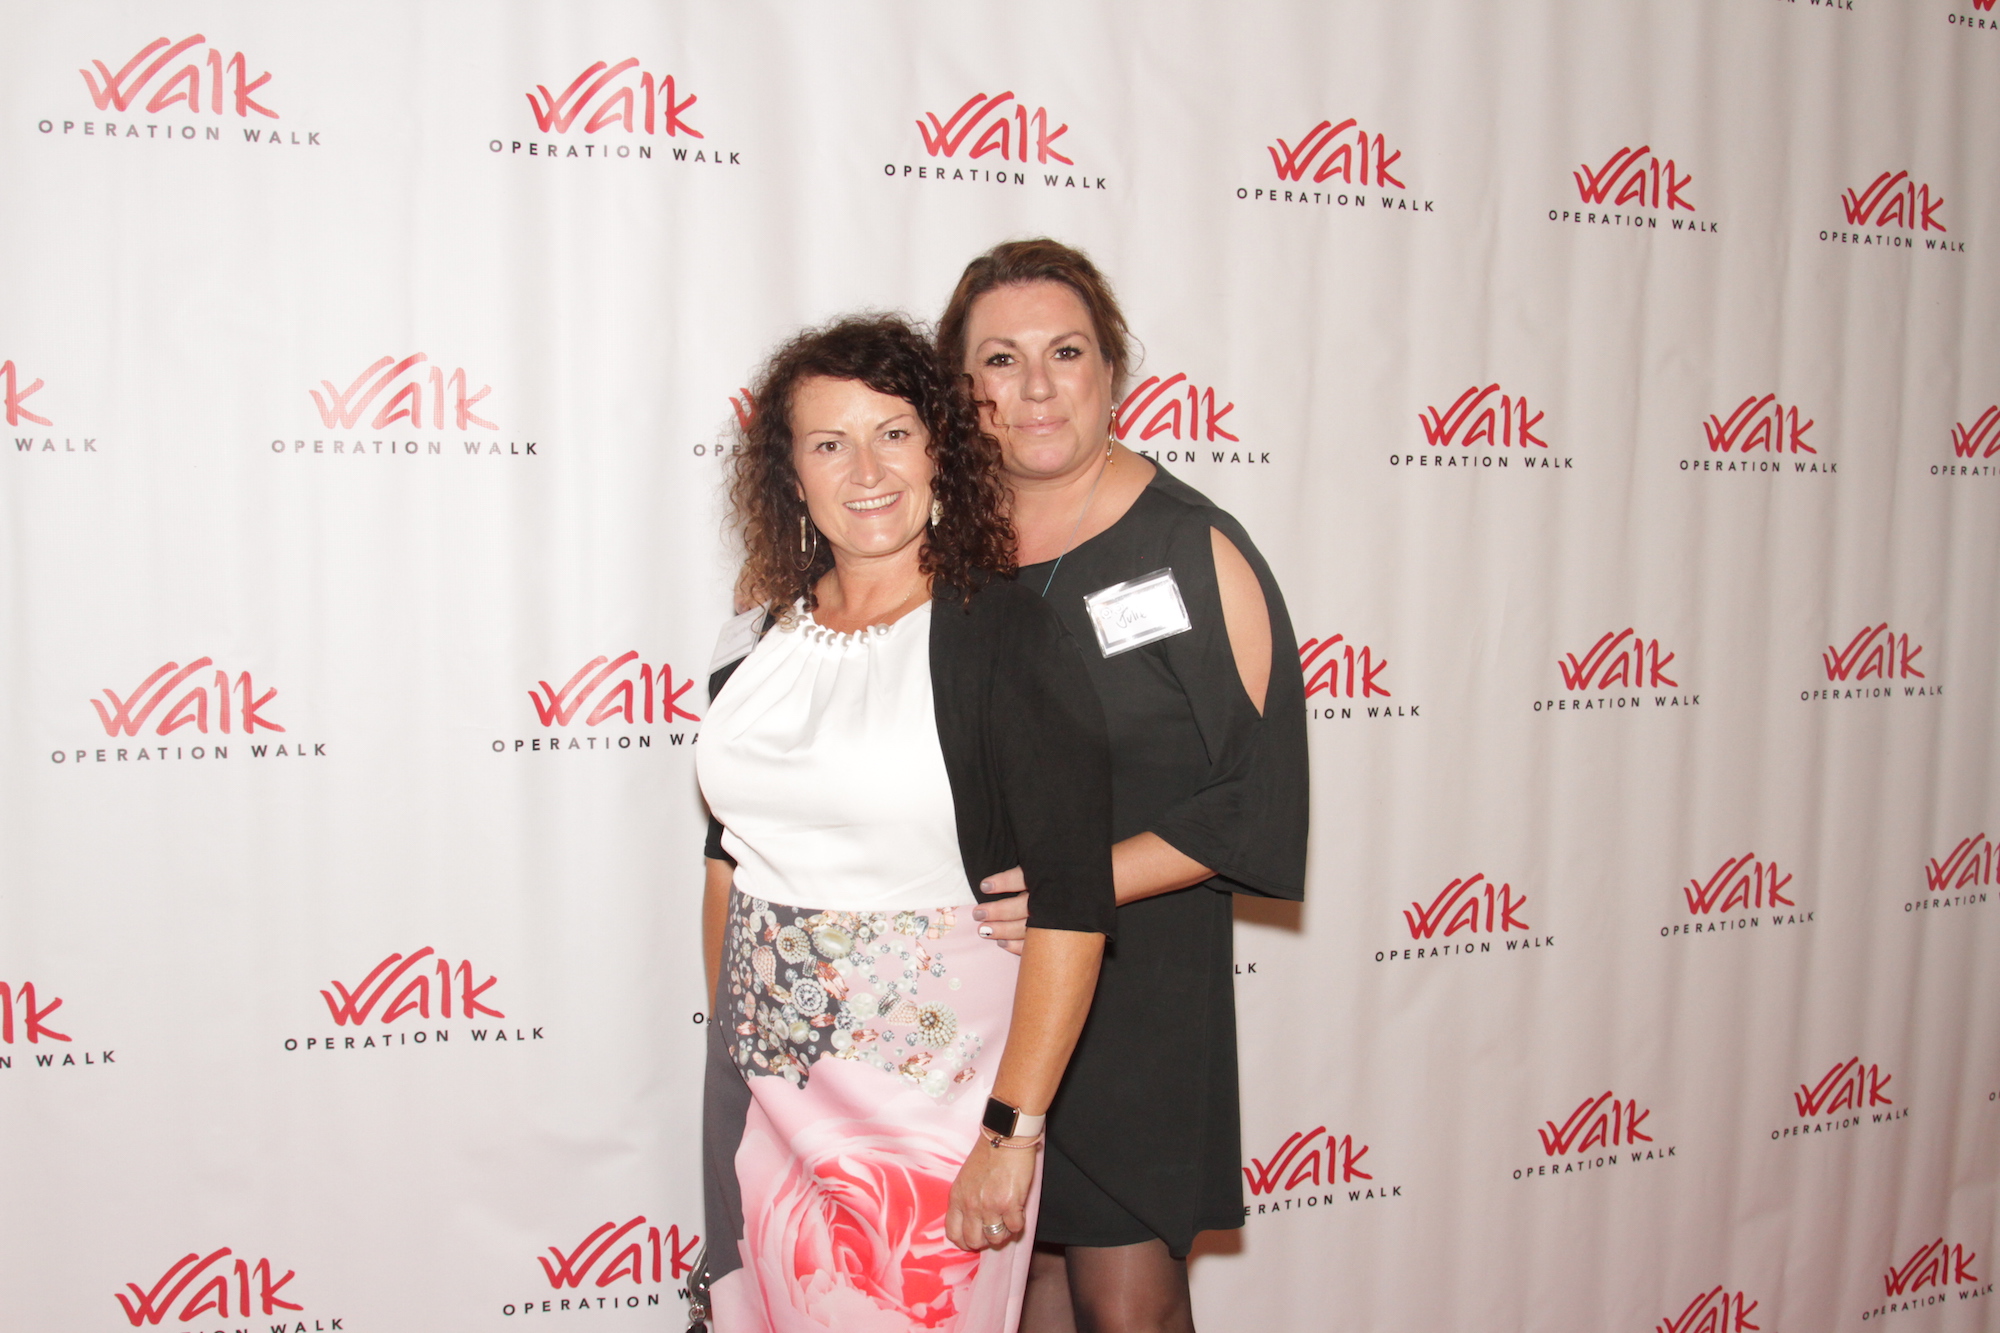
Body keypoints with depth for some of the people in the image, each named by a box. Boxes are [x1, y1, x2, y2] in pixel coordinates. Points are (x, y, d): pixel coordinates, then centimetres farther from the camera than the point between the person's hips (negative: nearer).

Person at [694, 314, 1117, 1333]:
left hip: (931, 1089, -5)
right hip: (758, 1086, 5)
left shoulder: (1006, 636, -14)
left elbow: (1072, 904, -18)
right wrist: (730, 1041, 14)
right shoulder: (756, 643, 4)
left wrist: (1013, 1133, -19)